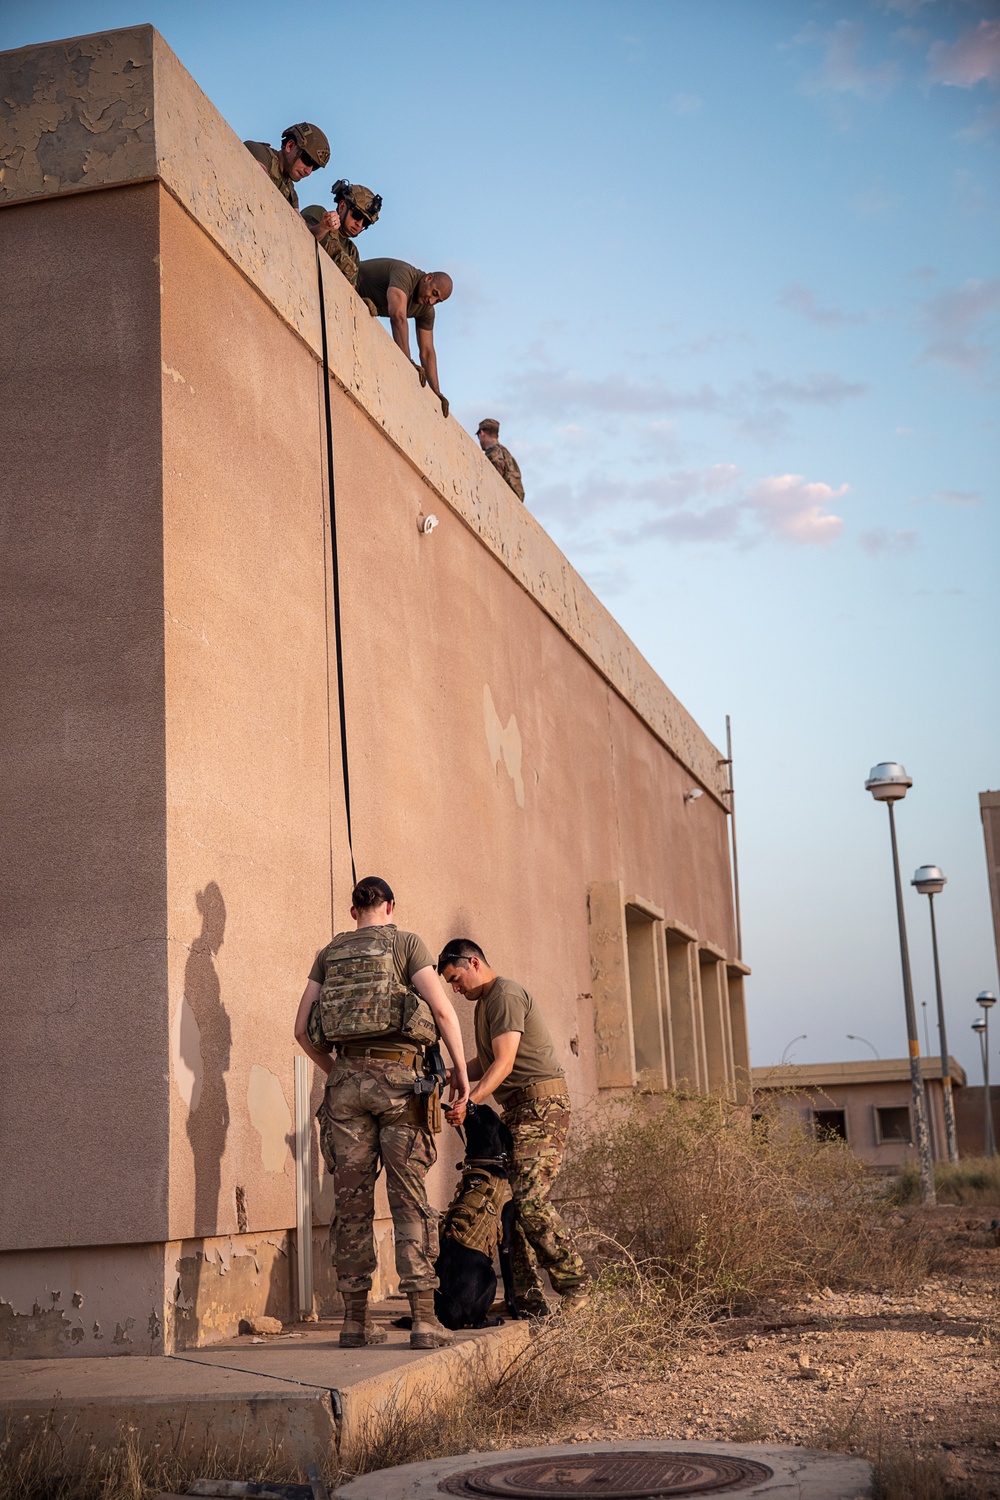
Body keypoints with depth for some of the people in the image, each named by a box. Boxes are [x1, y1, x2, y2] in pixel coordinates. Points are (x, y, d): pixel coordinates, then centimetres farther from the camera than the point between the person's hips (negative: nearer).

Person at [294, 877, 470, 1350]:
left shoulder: (329, 954, 14)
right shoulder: (406, 943, 4)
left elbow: (302, 1029, 10)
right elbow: (442, 1009, -8)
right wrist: (461, 1070, -1)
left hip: (347, 1077, 3)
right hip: (398, 1078, -3)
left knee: (352, 1201, 6)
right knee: (410, 1198, -2)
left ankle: (355, 1319, 10)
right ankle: (424, 1318, -7)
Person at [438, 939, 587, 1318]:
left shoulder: (505, 996, -11)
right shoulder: (486, 1002, 22)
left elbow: (504, 1063, -20)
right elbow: (485, 1063, 25)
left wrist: (470, 1102, -30)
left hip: (542, 1106, -10)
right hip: (518, 1112, 10)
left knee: (530, 1201, -18)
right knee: (509, 1203, 3)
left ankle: (574, 1290, -7)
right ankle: (528, 1301, 4)